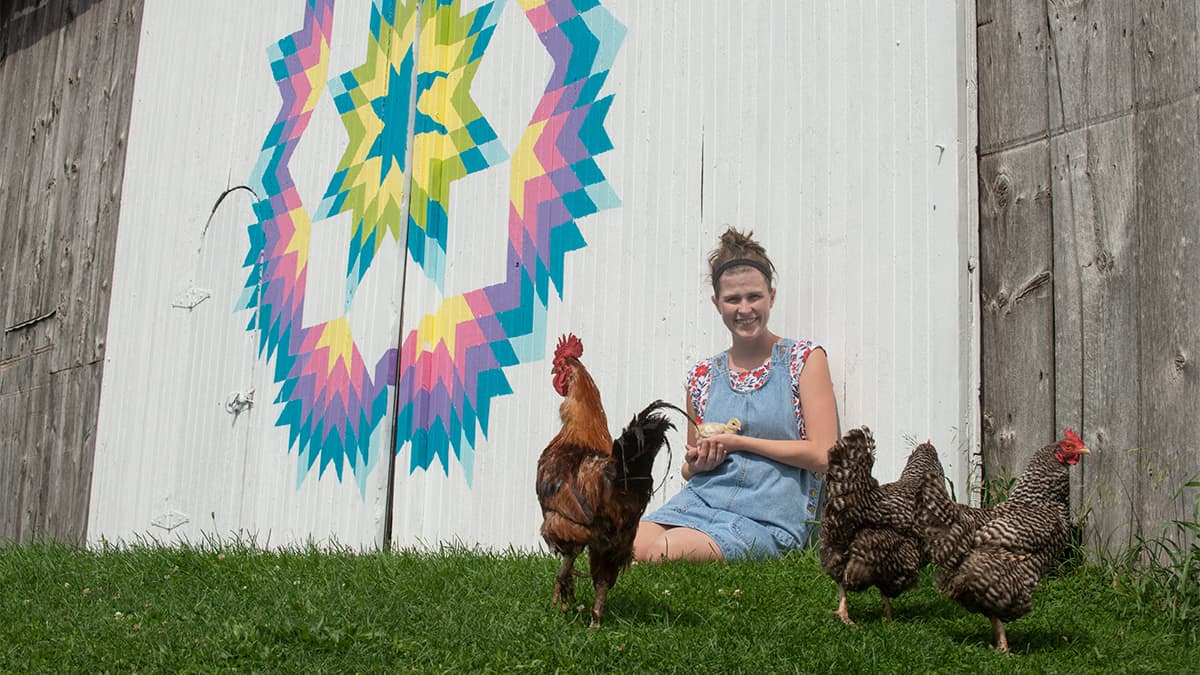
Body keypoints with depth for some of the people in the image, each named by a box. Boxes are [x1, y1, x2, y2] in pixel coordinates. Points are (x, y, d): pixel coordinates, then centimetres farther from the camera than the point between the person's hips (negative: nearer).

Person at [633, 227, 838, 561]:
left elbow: (821, 454, -6)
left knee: (665, 550, -32)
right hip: (702, 500, 4)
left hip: (768, 518, -4)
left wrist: (738, 441, -6)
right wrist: (695, 463, 0)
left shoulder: (805, 358, 4)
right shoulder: (703, 375, 15)